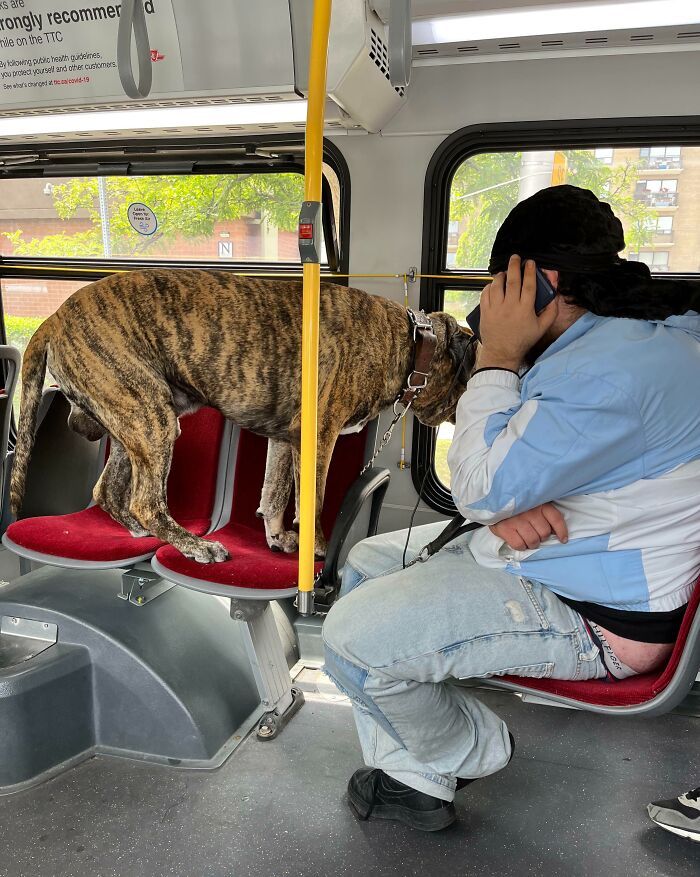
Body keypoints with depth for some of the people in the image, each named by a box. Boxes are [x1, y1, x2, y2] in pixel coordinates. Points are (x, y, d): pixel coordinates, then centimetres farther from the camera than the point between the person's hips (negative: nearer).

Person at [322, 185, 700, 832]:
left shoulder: (618, 366, -28)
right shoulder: (616, 336, 8)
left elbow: (483, 487, -25)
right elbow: (529, 457, 13)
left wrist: (497, 355, -16)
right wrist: (513, 504, -11)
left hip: (590, 613, -11)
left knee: (355, 639, -20)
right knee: (366, 565, 11)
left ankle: (471, 751, 12)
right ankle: (412, 780, 15)